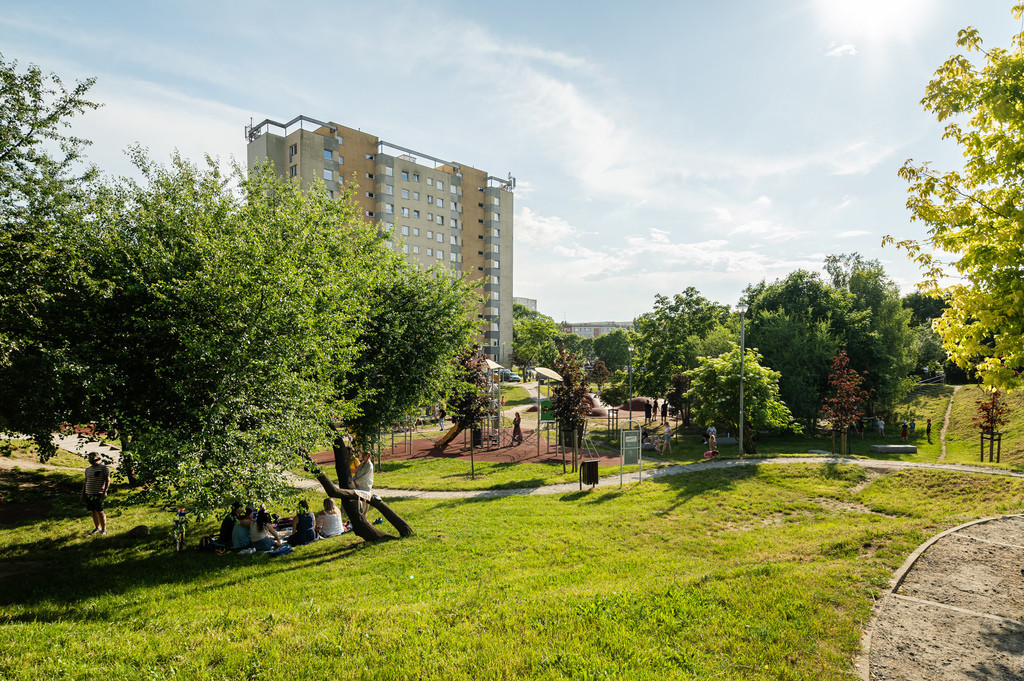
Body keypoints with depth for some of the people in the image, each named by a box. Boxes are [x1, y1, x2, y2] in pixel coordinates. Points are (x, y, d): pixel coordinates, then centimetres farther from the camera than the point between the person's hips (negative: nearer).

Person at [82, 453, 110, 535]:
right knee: (93, 512, 10)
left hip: (98, 494, -6)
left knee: (100, 512, -5)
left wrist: (105, 491, -17)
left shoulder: (103, 467, -4)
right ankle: (97, 528, 21)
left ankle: (104, 529, 2)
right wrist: (83, 493, 17)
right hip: (88, 494, 6)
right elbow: (85, 482, 22)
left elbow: (107, 480, -9)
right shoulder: (88, 469, 16)